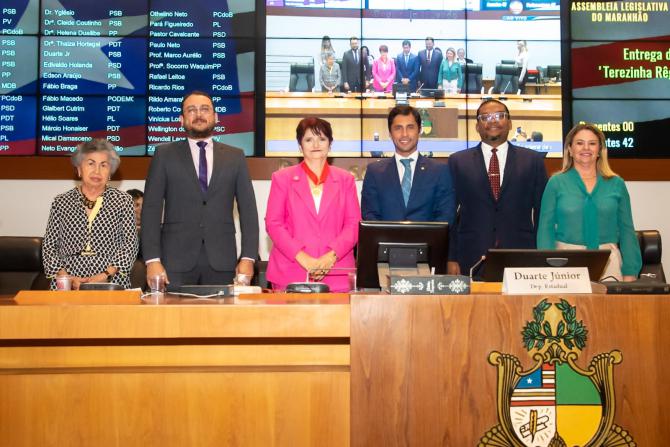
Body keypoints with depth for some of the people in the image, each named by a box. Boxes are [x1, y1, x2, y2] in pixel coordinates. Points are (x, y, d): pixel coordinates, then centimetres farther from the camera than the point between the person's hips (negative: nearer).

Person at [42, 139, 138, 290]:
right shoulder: (61, 202, 11)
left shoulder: (123, 201, 7)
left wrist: (106, 275, -9)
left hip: (112, 284, -1)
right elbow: (49, 246, 10)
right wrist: (67, 277, -4)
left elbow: (130, 244, 2)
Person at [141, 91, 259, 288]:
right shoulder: (164, 155, 7)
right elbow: (151, 209, 2)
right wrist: (152, 260, -8)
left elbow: (248, 209, 7)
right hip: (176, 261, -1)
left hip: (222, 262, 1)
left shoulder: (235, 157, 10)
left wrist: (248, 258, -2)